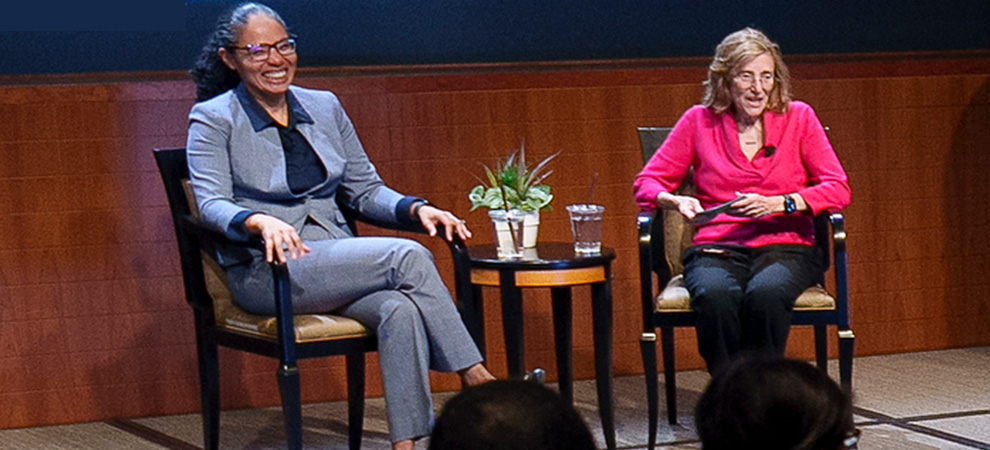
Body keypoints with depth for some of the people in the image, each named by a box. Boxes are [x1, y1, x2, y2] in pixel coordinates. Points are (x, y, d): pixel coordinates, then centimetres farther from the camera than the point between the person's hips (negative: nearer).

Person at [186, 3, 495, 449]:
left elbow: (366, 189, 17)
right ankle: (477, 379, -20)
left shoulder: (325, 107, 16)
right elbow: (212, 204, -11)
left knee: (401, 309, -30)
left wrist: (416, 209, -4)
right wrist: (260, 221, -33)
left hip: (339, 264, 5)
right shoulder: (213, 119, 1)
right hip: (265, 273, -5)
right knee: (408, 257, -26)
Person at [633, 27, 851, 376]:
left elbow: (838, 189, 2)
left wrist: (780, 203, -14)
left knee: (765, 294, -37)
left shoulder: (798, 118, 8)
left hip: (785, 248, 0)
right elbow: (647, 183, 12)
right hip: (716, 249, 1)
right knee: (715, 296, -37)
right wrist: (675, 201, -11)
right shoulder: (700, 121, 9)